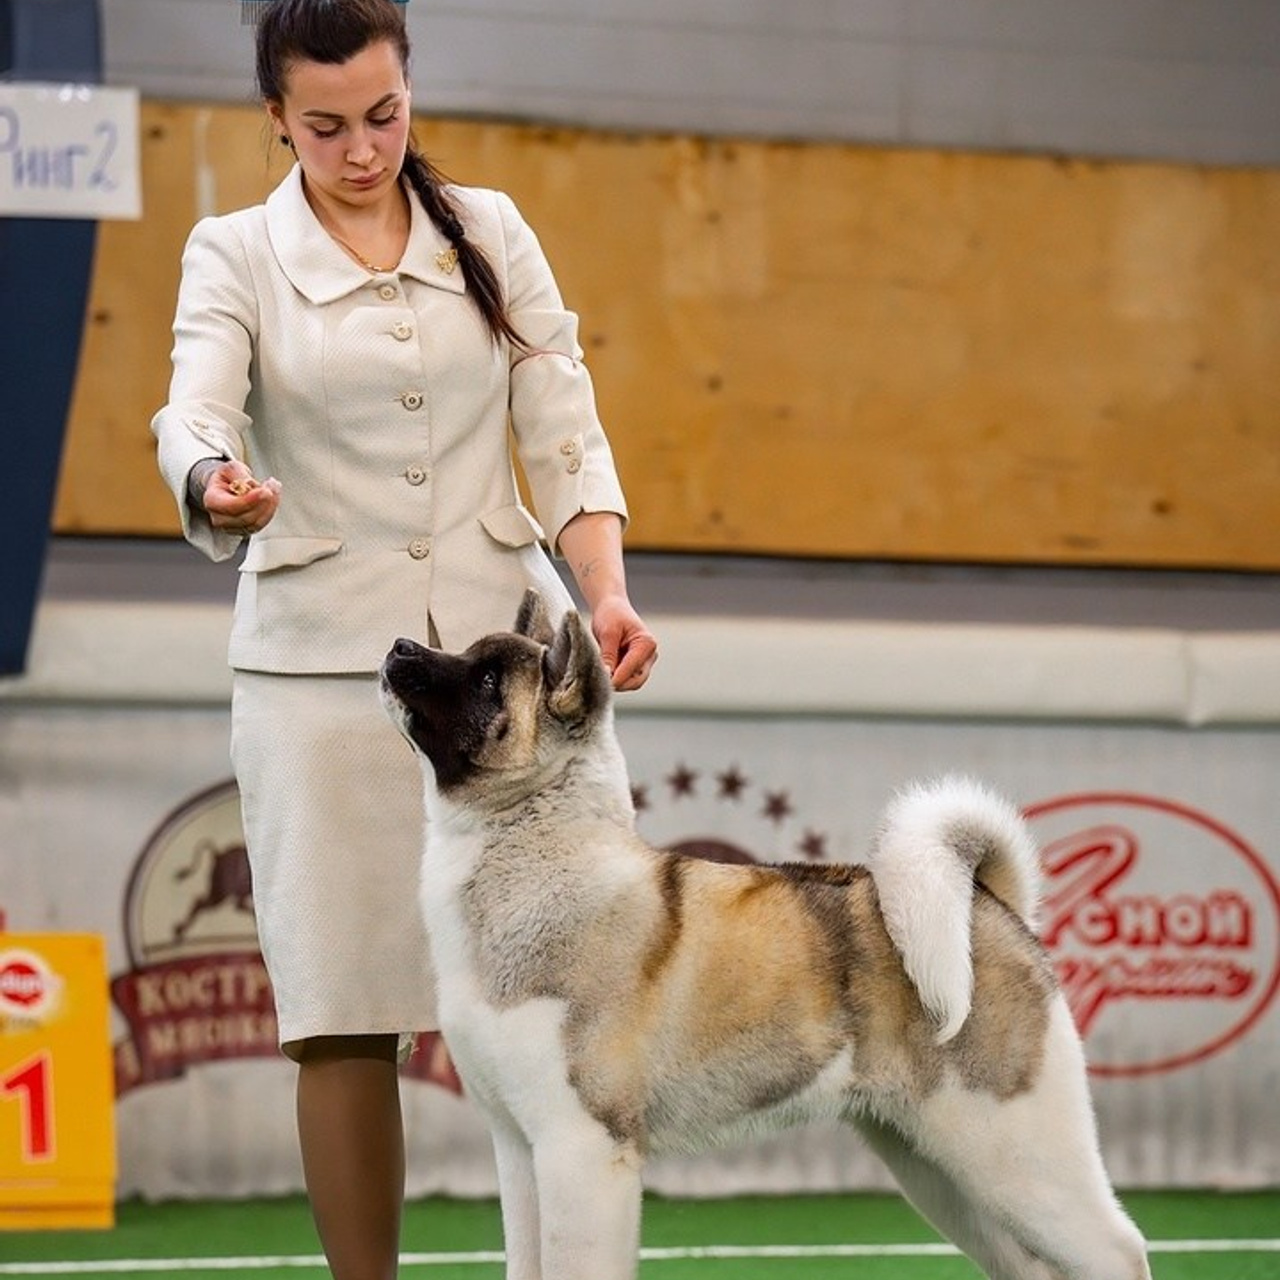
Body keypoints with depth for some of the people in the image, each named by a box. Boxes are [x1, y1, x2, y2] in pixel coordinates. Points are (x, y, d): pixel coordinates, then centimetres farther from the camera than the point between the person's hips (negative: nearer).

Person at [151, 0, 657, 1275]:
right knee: (344, 1012, -4)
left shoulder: (490, 233, 10)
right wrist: (215, 483, -37)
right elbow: (196, 410, -13)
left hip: (500, 641, 1)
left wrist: (606, 592, -9)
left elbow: (564, 431, 7)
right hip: (322, 661, -1)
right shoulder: (235, 253, 4)